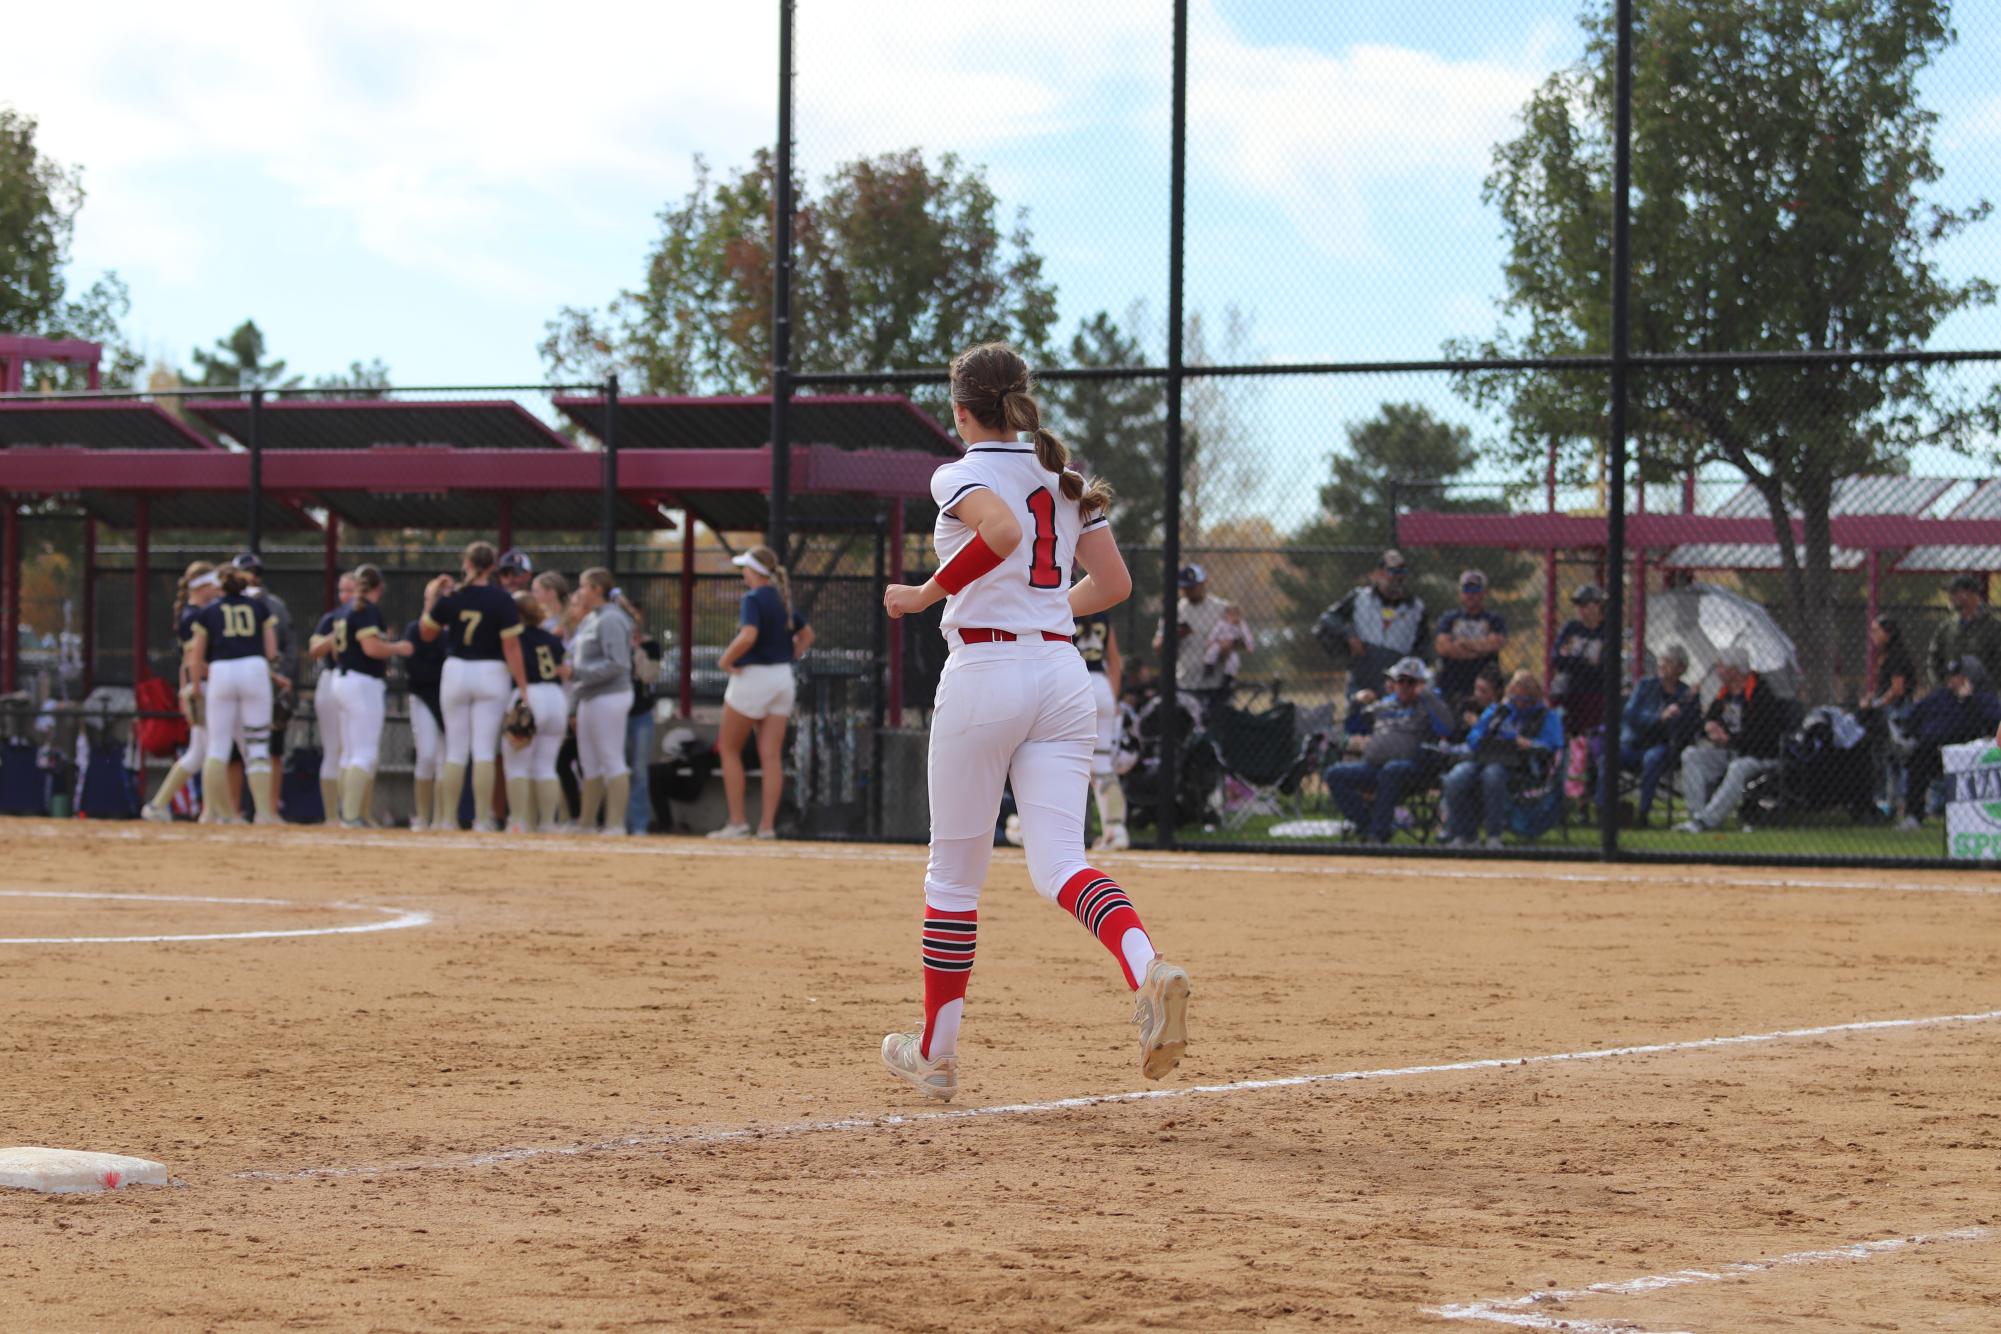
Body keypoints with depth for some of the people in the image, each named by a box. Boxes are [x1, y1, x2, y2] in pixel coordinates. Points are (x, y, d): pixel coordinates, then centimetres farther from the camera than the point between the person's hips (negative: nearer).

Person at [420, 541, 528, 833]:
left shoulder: (449, 599, -4)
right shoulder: (502, 601, -9)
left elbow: (426, 632, 9)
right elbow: (511, 647, -12)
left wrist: (430, 599, 20)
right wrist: (523, 688, -9)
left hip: (456, 672, 2)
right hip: (491, 675, -2)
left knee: (455, 750, 9)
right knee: (485, 749, -1)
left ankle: (448, 819, 9)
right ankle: (482, 821, -5)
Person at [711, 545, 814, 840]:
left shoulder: (753, 598, -13)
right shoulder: (783, 600, 12)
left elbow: (748, 636, -29)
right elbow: (806, 634, 24)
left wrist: (725, 660, -16)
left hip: (752, 676, -7)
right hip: (783, 678, 7)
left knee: (729, 749, 5)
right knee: (771, 755, 3)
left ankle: (737, 822, 0)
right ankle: (768, 825, -1)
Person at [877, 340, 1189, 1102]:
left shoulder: (960, 475, -4)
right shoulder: (1065, 476, 15)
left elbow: (1002, 530, -26)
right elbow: (1114, 584, 15)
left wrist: (924, 595, -16)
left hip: (986, 670, -5)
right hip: (1064, 676, 5)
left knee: (954, 872, 8)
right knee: (1058, 863, -3)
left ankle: (936, 1053, 17)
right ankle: (1147, 971, -34)